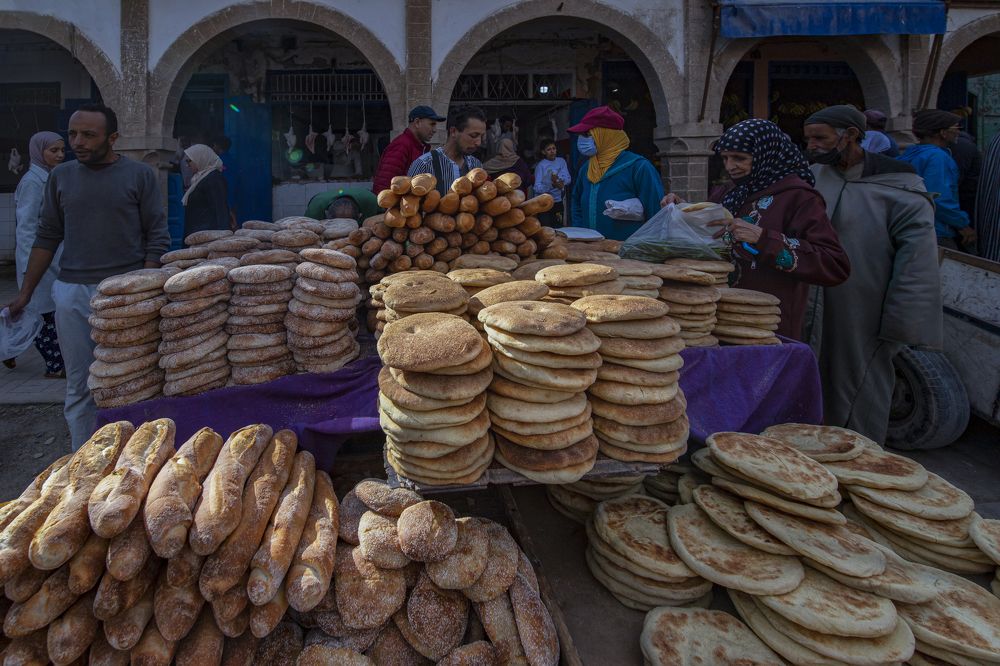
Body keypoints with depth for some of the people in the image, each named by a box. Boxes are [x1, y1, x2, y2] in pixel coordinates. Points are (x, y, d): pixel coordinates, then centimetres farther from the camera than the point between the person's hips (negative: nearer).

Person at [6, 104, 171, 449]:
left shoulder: (140, 175, 1)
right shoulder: (61, 176, 11)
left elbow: (157, 237, -1)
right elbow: (47, 236, 15)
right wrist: (25, 292, 11)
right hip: (72, 294, 3)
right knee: (79, 387, 7)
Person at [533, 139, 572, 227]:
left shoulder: (561, 161, 4)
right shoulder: (540, 165, -9)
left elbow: (568, 179, -5)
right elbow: (537, 188, -17)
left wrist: (558, 179, -25)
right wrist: (552, 185, -32)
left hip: (557, 201, 4)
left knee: (558, 228, 9)